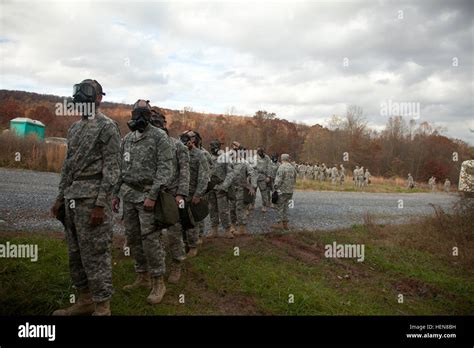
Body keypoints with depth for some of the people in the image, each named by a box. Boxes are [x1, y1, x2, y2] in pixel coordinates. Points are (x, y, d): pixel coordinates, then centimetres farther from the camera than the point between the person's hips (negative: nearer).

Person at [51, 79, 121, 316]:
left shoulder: (107, 126, -8)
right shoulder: (74, 128, 18)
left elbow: (111, 168, -14)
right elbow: (68, 165, 21)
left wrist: (100, 204, -19)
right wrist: (60, 197, 15)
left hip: (93, 196, -9)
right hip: (72, 196, 9)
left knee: (95, 253, -4)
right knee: (75, 252, 14)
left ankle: (102, 307, 7)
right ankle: (85, 301, 26)